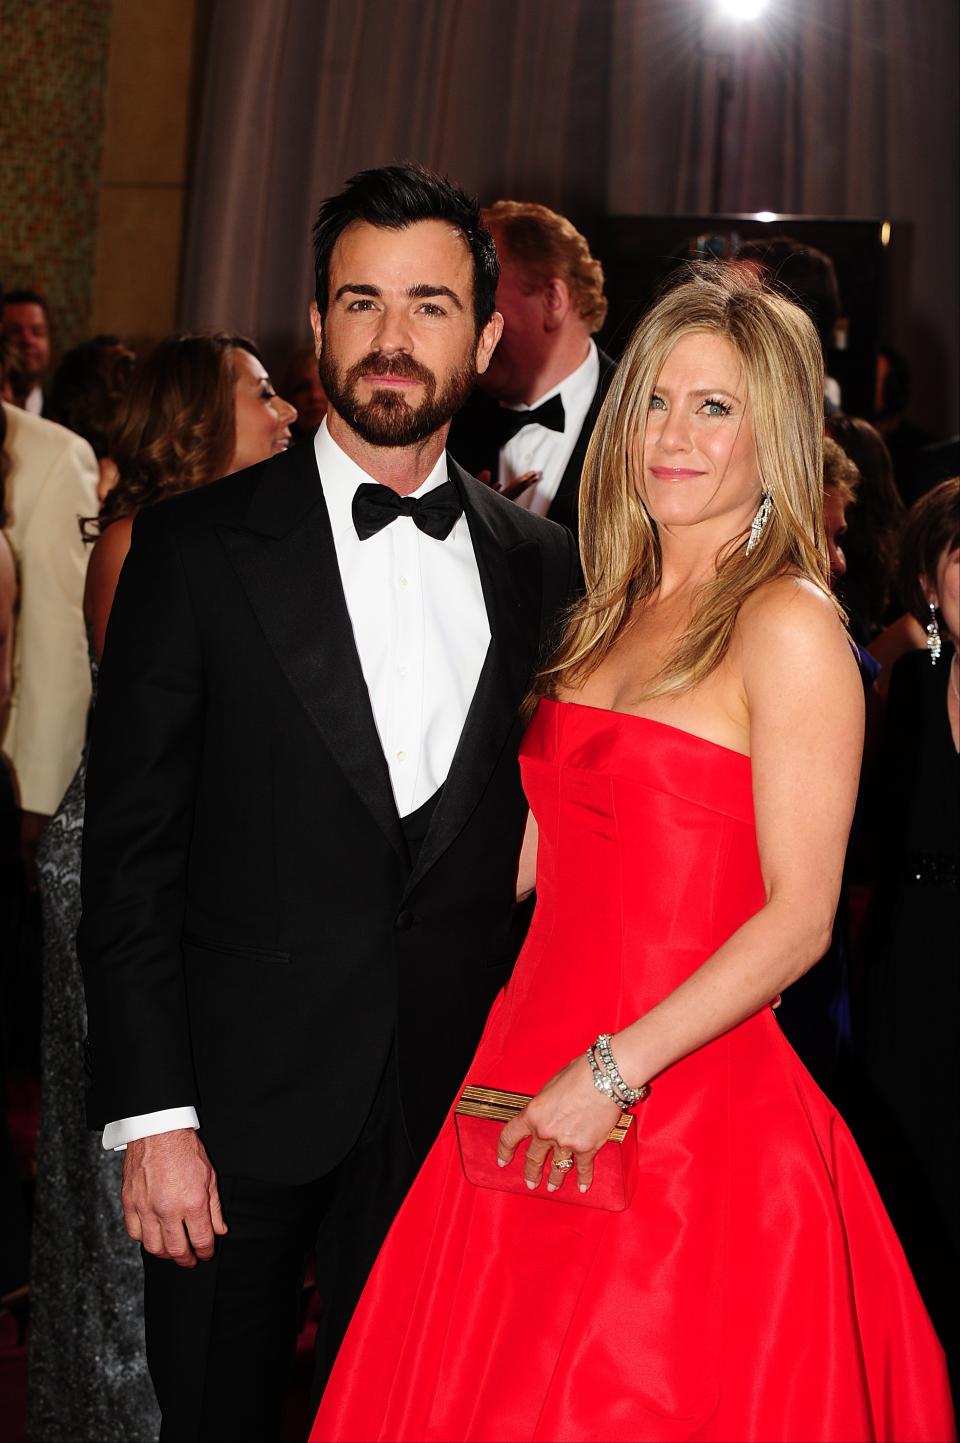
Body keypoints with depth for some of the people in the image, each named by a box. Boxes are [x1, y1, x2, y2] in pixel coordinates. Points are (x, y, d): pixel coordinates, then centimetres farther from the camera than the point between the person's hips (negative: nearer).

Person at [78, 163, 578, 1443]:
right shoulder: (198, 547, -5)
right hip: (245, 1098, -2)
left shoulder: (540, 565, 5)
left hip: (451, 1103, 3)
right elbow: (130, 847, -7)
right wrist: (152, 1113, -12)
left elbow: (541, 827, 9)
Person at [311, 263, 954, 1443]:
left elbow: (799, 915, -15)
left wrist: (615, 1071, -18)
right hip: (534, 1092, 7)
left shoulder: (787, 624, -10)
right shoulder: (612, 612, 13)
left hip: (692, 1112, -7)